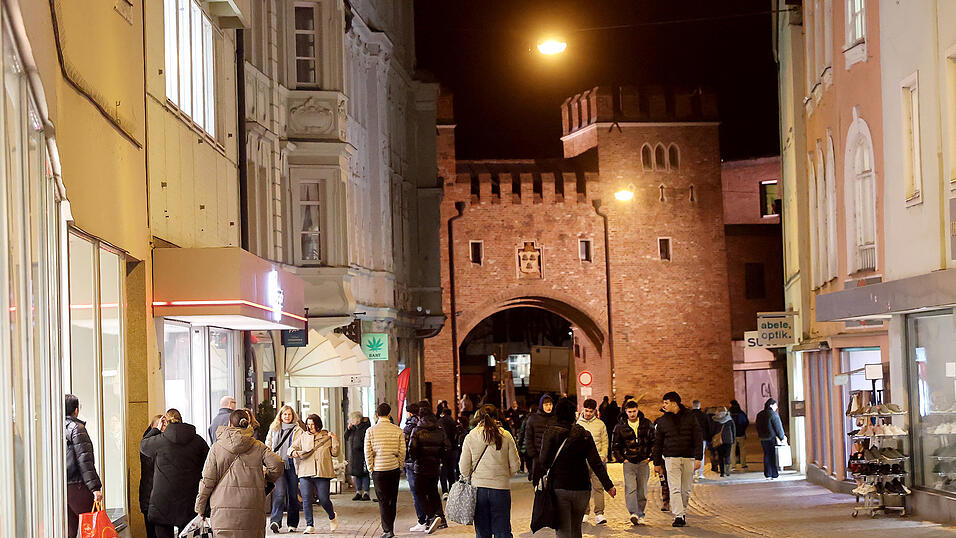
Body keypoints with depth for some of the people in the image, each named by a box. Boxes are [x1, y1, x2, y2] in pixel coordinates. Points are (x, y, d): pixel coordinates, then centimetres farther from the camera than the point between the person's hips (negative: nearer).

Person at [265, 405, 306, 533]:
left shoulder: (298, 430, 6)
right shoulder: (273, 429, 13)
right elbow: (268, 446, 18)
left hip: (292, 465, 0)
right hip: (278, 465, 0)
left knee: (293, 495, 5)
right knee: (279, 493, -15)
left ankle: (292, 524, 15)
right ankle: (275, 521, -25)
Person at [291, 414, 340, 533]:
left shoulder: (327, 437, 9)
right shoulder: (303, 437, 13)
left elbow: (335, 453, 8)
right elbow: (291, 448, 12)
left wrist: (334, 439, -4)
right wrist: (293, 452, -11)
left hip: (322, 473, -2)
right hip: (305, 473, 2)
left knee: (323, 499, -3)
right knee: (306, 499, -7)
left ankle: (332, 517, 27)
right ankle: (310, 525, 1)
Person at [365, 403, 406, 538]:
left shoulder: (370, 431, -5)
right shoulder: (397, 430, -1)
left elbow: (368, 453, -5)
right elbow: (402, 451, 0)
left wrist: (371, 468, 5)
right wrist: (400, 467, 12)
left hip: (378, 469, -2)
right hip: (394, 469, 2)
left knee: (383, 501, 2)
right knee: (392, 500, 14)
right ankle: (390, 526, 23)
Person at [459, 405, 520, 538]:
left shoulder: (470, 437, -2)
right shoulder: (506, 436, -3)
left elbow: (464, 467, 0)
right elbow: (515, 465, 0)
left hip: (478, 488, 1)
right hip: (501, 488, 0)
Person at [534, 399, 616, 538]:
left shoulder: (551, 433, -4)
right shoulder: (584, 434, 3)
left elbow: (544, 461, -11)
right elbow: (595, 462, -1)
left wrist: (536, 481, -2)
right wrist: (608, 485, 0)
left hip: (559, 488, -3)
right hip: (582, 488, 3)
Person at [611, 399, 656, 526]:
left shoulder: (647, 424, 5)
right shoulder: (620, 427, 3)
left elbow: (654, 442, 12)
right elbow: (615, 446, 10)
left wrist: (650, 457, 3)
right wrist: (621, 459, 1)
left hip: (643, 462, 1)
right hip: (629, 462, -1)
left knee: (642, 490, 5)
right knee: (630, 489, -17)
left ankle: (640, 514, 15)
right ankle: (633, 514, -27)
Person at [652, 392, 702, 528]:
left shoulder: (690, 417, 3)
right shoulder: (662, 421, 7)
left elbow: (698, 439, 1)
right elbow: (658, 443, 12)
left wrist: (698, 458, -8)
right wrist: (657, 463, 10)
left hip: (688, 458, 0)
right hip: (671, 458, 0)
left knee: (686, 490, 6)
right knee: (675, 489, -10)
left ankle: (683, 512, 22)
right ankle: (678, 516, -14)